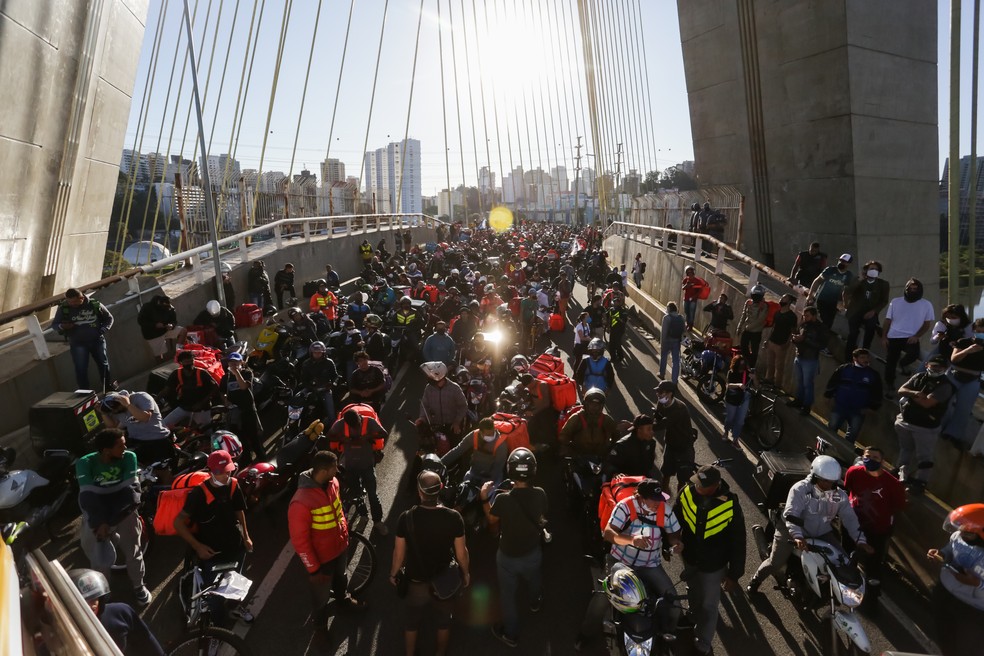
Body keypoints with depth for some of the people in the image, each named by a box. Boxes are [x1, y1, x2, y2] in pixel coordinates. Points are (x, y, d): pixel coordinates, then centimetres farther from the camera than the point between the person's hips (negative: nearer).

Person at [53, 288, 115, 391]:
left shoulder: (95, 304, -7)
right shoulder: (63, 308, -7)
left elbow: (109, 318, 7)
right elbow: (54, 324, 4)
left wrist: (103, 330, -8)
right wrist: (61, 326, -19)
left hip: (97, 340, 1)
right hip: (77, 343, -1)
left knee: (103, 364, 15)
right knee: (81, 369, -3)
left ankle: (109, 387, 35)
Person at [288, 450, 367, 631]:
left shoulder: (332, 482, -15)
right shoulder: (301, 502, -37)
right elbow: (299, 540, -26)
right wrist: (313, 568, -16)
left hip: (340, 546, 6)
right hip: (322, 556, -6)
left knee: (341, 577, 34)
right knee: (322, 593, 22)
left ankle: (343, 598, 64)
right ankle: (320, 621, 51)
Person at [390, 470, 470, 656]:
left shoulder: (407, 518, -24)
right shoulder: (453, 517, -23)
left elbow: (399, 553, -13)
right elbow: (461, 553, -13)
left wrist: (393, 573, 7)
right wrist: (465, 573, 7)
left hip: (415, 582, 0)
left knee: (411, 623, 27)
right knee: (443, 621, 28)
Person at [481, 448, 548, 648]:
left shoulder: (503, 500, -33)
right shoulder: (540, 495, -24)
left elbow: (492, 520, -12)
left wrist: (484, 498, -3)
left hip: (508, 557, -3)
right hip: (533, 553, 3)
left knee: (508, 595, 23)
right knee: (534, 581, 35)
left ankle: (511, 634, 44)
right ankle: (535, 603, 66)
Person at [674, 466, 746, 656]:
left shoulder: (730, 506, -28)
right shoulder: (687, 493, -22)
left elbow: (738, 543, -15)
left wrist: (734, 575, -9)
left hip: (714, 565, -3)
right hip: (690, 558, 3)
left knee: (709, 606, 14)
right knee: (694, 597, 28)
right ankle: (696, 623, 57)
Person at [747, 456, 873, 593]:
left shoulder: (839, 496, -5)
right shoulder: (800, 489, -23)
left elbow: (850, 518, -4)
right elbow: (791, 515, -32)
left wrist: (860, 540, -18)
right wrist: (797, 536, -46)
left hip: (822, 533, 5)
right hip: (792, 530, -5)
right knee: (776, 563, -9)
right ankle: (755, 580, 19)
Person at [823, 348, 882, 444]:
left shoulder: (873, 374, 1)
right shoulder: (844, 369, -3)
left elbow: (876, 393, 6)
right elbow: (832, 383, 4)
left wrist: (872, 407, 1)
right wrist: (831, 396, -1)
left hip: (858, 411, 1)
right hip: (839, 406, -1)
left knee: (852, 435, 9)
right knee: (831, 429, 4)